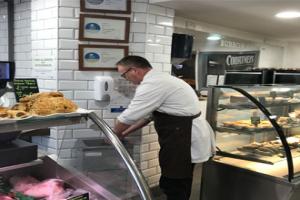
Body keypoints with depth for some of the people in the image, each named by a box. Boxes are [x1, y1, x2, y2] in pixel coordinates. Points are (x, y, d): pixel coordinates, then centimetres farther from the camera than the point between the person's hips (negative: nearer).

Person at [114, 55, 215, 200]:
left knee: (173, 187, 1)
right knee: (179, 186, 21)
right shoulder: (158, 79, 14)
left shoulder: (152, 85, -20)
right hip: (186, 136, 10)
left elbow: (128, 117, -13)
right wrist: (125, 133, 21)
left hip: (185, 139, -10)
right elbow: (149, 113, 21)